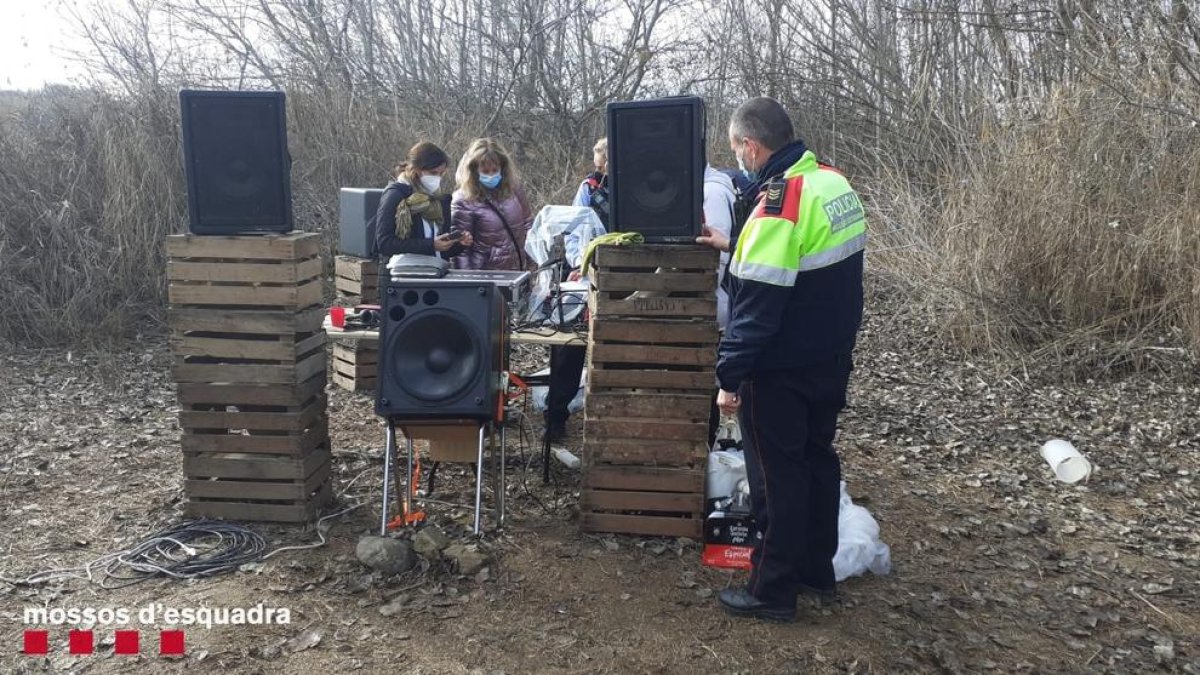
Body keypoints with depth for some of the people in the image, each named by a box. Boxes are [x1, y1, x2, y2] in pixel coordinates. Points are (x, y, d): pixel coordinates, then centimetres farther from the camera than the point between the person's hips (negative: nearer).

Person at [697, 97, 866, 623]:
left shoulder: (779, 204, -24)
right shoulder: (832, 181, 4)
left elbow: (757, 307, -25)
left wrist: (729, 376, -18)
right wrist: (738, 248, 24)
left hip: (782, 370, -9)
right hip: (832, 358, 9)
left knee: (777, 475, 3)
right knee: (818, 460, 18)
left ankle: (773, 590, 15)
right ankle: (816, 569, 33)